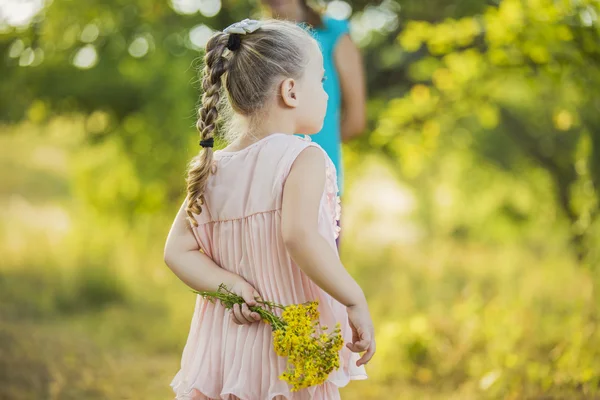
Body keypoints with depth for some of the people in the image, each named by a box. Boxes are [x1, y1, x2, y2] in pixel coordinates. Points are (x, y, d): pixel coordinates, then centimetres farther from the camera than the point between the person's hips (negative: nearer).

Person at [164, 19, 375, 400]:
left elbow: (177, 250, -1)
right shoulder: (304, 158, -14)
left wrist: (231, 284, -9)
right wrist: (355, 300, -23)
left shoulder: (213, 170, 4)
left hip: (226, 347, 6)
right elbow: (300, 236, -29)